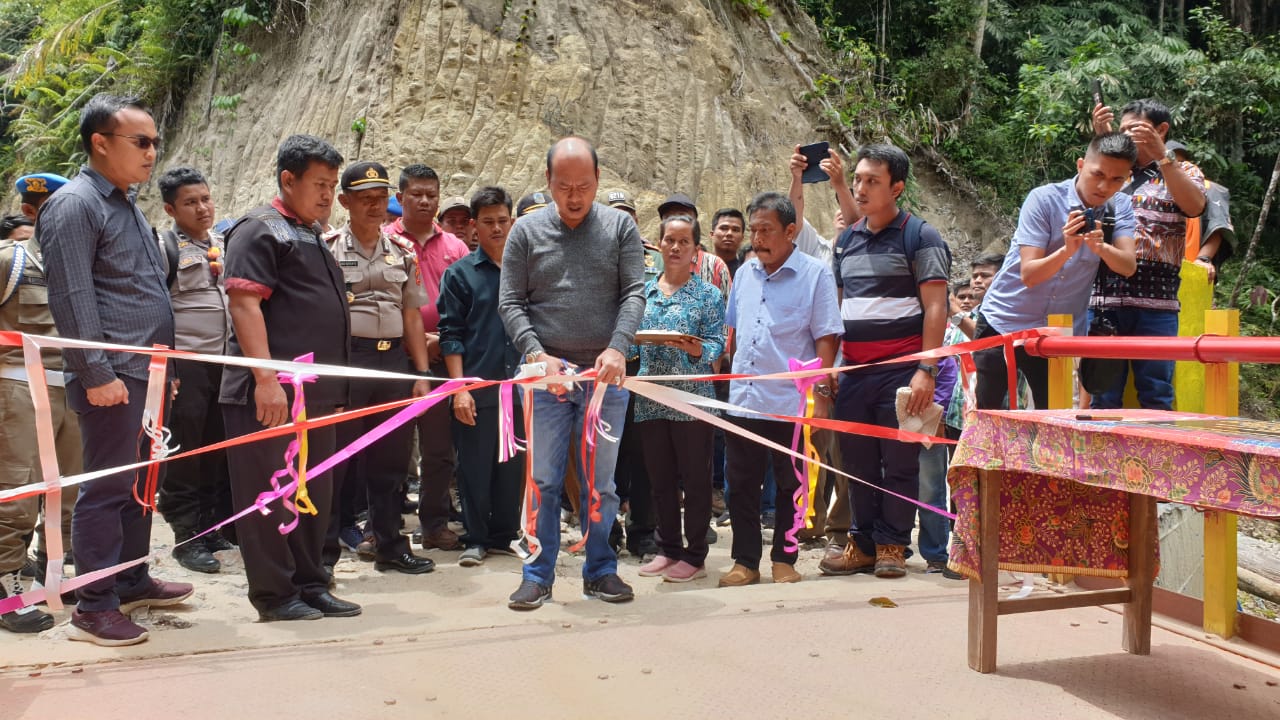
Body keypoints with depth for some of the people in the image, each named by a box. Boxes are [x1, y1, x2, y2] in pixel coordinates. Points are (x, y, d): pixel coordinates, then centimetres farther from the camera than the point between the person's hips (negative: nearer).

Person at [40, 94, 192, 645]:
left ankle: (132, 579, 27)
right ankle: (93, 607, 4)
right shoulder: (74, 205, -10)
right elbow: (73, 299, -17)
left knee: (141, 481, 15)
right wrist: (97, 374, -20)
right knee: (108, 488, -4)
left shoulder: (126, 206, 19)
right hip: (113, 375, -9)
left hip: (147, 372, 9)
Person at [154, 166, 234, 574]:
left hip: (226, 363, 6)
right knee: (184, 456, 0)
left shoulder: (226, 245, 13)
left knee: (220, 451, 10)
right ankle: (188, 537, 8)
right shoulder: (164, 248, -6)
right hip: (184, 365, -6)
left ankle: (214, 528, 21)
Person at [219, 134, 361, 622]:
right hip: (272, 392, -9)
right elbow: (244, 304, -17)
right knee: (271, 493, -1)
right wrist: (266, 378, -24)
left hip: (317, 393, 9)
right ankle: (273, 594, 9)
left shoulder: (312, 235, 21)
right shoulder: (260, 229, -6)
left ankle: (309, 584, 23)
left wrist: (333, 387, 22)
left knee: (315, 494, 13)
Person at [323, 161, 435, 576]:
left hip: (394, 361, 4)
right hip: (345, 361, -4)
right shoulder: (328, 248, 1)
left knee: (390, 459, 11)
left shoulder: (402, 253, 13)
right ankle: (323, 550, 11)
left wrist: (421, 373, 8)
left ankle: (390, 546, 23)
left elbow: (412, 315, 14)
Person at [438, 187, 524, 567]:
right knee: (475, 467, 4)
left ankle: (504, 535, 23)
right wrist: (460, 387, -11)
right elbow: (451, 334, -3)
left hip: (519, 387, 3)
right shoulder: (460, 273, 1)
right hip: (477, 389, -3)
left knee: (512, 466, 10)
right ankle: (475, 539, 16)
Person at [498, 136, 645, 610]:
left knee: (600, 481, 10)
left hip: (606, 375, 1)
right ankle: (539, 575, 14)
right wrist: (538, 355, -12)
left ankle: (600, 570, 23)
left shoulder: (620, 227, 5)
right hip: (547, 373, 0)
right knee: (543, 479, 3)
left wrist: (617, 348, -17)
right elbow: (510, 302, 2)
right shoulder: (527, 231, 4)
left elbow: (634, 293, -2)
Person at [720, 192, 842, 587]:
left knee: (789, 486, 7)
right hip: (743, 400, 5)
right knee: (741, 485, 8)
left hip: (791, 402, -4)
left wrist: (821, 394, -12)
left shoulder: (815, 274, -5)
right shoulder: (745, 272, 11)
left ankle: (784, 560, 20)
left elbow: (825, 339, -7)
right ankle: (745, 561, 19)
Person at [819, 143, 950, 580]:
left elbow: (935, 308, -7)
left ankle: (892, 545, 12)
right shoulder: (847, 240, 15)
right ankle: (863, 543, 19)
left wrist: (926, 371, -15)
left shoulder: (919, 236, -2)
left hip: (900, 369, -5)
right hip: (854, 369, 5)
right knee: (857, 461, 8)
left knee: (899, 462, 1)